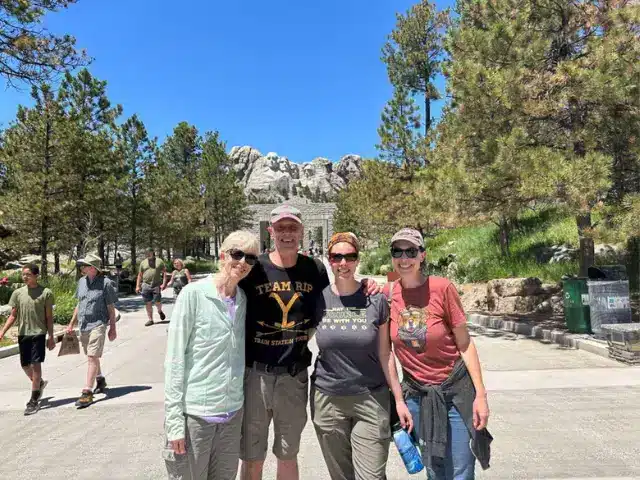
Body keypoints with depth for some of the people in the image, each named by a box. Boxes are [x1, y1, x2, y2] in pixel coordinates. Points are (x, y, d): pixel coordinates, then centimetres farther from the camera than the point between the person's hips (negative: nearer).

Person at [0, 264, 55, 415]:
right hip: (23, 334, 4)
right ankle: (40, 383, 40)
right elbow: (13, 315, 10)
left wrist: (51, 337, -2)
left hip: (38, 333, -4)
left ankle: (33, 401, 3)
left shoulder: (46, 293, -4)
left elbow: (49, 317, 0)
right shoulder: (18, 293, 5)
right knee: (25, 365, 12)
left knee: (36, 365, -6)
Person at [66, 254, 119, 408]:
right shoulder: (81, 281, 7)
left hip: (98, 324, -7)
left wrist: (113, 328, -5)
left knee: (92, 357, -10)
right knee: (92, 357, 19)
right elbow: (79, 304, 18)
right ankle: (101, 382, 39)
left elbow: (111, 308, -6)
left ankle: (87, 392, -7)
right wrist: (71, 323, 17)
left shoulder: (105, 283, -10)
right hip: (83, 325, 7)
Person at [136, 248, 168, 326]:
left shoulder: (159, 261, 4)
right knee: (148, 303, 3)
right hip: (146, 285, 2)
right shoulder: (143, 262, 10)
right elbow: (140, 275, 13)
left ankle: (160, 311, 29)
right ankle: (150, 319, 13)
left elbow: (164, 273, 2)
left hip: (156, 285, -2)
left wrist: (164, 283, -8)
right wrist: (138, 286, 8)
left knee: (157, 302, -4)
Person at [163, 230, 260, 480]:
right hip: (194, 412, -5)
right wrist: (174, 420, -12)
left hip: (233, 412, 5)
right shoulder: (193, 293, -11)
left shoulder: (245, 299, 4)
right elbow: (174, 359, -11)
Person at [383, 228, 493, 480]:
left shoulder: (442, 288, -14)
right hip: (416, 393, 3)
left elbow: (465, 344, -8)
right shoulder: (388, 293, -6)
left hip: (455, 390, -2)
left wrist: (480, 394, -9)